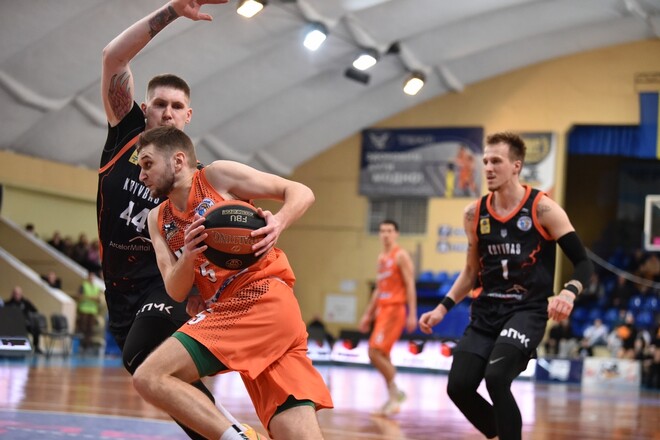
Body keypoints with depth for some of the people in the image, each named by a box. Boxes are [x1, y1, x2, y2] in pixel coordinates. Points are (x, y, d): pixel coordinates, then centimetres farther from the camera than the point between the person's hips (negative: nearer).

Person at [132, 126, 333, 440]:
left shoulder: (217, 175, 4)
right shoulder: (158, 220, 22)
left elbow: (301, 192, 3)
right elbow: (176, 291, 10)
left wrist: (278, 223, -17)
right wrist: (188, 256, -11)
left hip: (263, 299, -7)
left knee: (149, 377, -18)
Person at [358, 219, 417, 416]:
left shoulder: (401, 256, -7)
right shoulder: (381, 257, 17)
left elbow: (410, 285, -13)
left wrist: (412, 314, -20)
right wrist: (367, 314, 22)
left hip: (395, 309, -9)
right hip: (382, 309, 9)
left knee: (375, 352, -15)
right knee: (382, 355, 7)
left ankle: (394, 393, -6)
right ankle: (393, 399, 12)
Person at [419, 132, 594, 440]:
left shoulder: (542, 209, -9)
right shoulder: (474, 214, 5)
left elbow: (583, 263, -9)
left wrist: (568, 293, -29)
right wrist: (443, 308, 8)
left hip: (528, 310, -5)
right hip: (487, 311, 6)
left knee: (496, 377, -26)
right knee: (459, 385, -5)